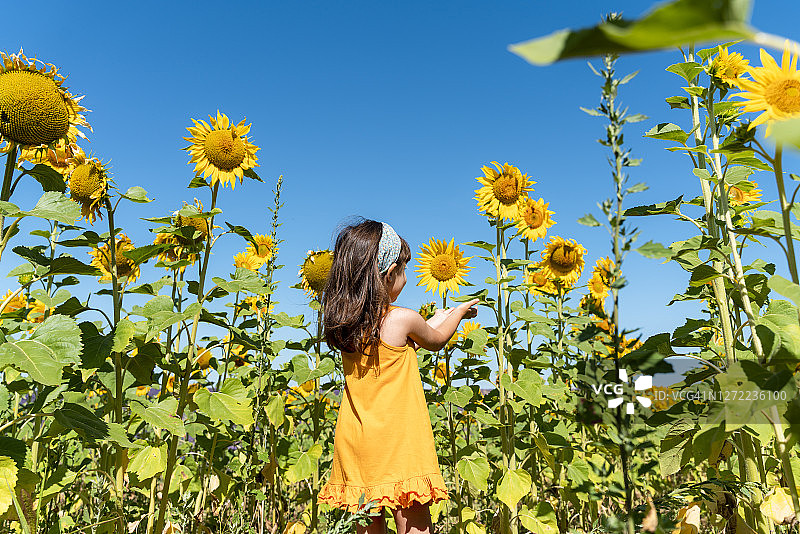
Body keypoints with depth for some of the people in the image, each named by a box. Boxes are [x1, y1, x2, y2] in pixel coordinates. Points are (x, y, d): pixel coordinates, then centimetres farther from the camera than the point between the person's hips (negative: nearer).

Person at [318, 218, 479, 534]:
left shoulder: (341, 324, 2)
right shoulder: (402, 319, -16)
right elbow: (436, 341, 5)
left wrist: (436, 321, 26)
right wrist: (459, 312, 24)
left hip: (355, 445, 6)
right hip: (399, 443, -5)